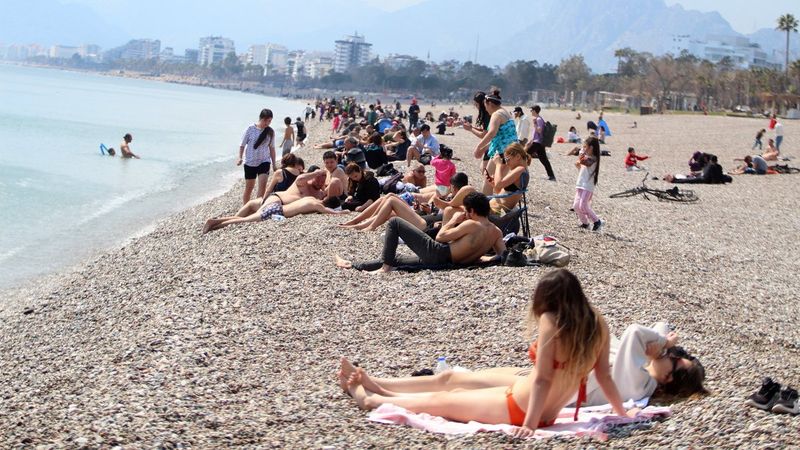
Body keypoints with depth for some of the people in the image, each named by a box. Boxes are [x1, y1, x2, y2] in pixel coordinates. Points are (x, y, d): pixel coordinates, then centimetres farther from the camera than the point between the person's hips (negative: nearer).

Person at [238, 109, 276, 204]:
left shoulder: (270, 131, 0)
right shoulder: (250, 129, -8)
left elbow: (272, 148, 8)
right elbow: (243, 144, -1)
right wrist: (240, 158, -11)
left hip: (264, 161, 1)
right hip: (250, 162, -1)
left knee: (263, 184, -17)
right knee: (249, 187, 6)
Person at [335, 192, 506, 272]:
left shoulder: (472, 225, -16)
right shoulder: (496, 232, 3)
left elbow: (441, 237, -11)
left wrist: (453, 221, 5)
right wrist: (476, 256, 14)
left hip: (436, 253, -9)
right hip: (446, 263, 9)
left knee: (394, 222, 2)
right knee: (395, 259, 25)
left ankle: (386, 266, -1)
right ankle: (353, 266, 32)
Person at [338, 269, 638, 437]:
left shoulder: (552, 321, -23)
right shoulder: (597, 325, -4)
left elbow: (543, 379, -25)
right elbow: (604, 376, 1)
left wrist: (529, 424, -22)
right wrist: (622, 412, 14)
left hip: (519, 409, -8)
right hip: (548, 413, 8)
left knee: (438, 401, 12)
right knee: (457, 389, 24)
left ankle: (369, 399, 32)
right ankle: (380, 391, 40)